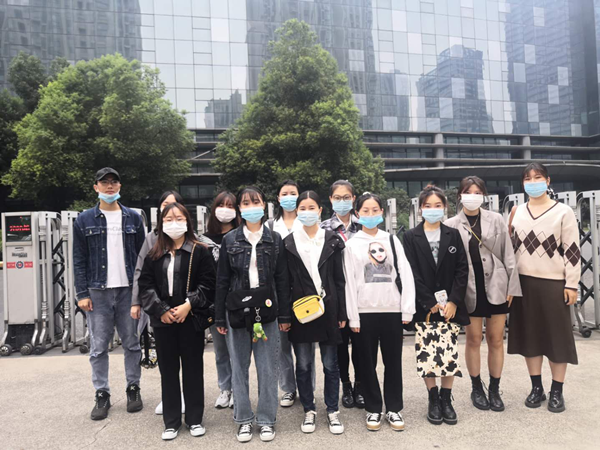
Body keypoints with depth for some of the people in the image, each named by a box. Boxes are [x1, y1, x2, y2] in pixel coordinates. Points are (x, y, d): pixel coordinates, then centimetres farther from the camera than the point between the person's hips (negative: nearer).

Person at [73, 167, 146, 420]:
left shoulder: (133, 218, 7)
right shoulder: (85, 220, 4)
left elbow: (143, 255, 7)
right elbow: (79, 260, 2)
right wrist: (82, 294, -4)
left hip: (129, 290, 1)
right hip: (98, 292, -1)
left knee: (132, 343, 9)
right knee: (99, 347, 5)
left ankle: (133, 389, 23)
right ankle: (102, 395, 18)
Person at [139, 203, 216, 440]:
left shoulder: (200, 251, -1)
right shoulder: (153, 254, 8)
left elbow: (208, 284, -6)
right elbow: (146, 286, 3)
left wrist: (188, 305, -16)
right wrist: (161, 310, -9)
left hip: (191, 319, -2)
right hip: (163, 321, 3)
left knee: (193, 369, 7)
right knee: (168, 371, 10)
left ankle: (195, 419, 22)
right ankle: (171, 422, 23)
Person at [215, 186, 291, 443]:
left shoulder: (274, 239, 3)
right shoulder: (229, 240, 3)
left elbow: (282, 280, 3)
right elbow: (222, 281, 3)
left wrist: (284, 315, 0)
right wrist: (219, 318, 1)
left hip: (267, 311, 0)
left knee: (267, 369, 5)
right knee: (239, 368, 8)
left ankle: (266, 420, 20)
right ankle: (243, 420, 23)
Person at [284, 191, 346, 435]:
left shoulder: (332, 241, 3)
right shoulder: (289, 243, 2)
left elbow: (339, 280, 3)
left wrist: (342, 313, 0)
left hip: (328, 309, 0)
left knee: (330, 364, 9)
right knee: (303, 364, 8)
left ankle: (332, 412, 24)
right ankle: (309, 411, 25)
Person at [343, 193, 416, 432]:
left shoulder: (392, 240, 6)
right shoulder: (352, 244, 3)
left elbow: (406, 275, 2)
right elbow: (349, 282, -1)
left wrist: (407, 309, -5)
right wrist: (353, 317, -6)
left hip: (392, 310, 1)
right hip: (364, 312, -1)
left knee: (393, 361, 9)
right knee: (368, 363, 8)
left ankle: (394, 408, 24)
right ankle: (373, 408, 23)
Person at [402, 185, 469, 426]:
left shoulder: (453, 234, 5)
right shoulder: (411, 237, -1)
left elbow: (462, 269, 2)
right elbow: (411, 273, -6)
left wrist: (454, 302, -8)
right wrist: (431, 304, -11)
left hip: (450, 304, 2)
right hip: (424, 306, -1)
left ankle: (446, 399, 19)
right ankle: (433, 400, 18)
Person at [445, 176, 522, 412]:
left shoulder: (496, 220, 3)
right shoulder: (451, 225, -1)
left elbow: (508, 255, 4)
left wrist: (512, 286, -1)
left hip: (496, 286, 1)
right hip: (470, 288, -1)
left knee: (496, 339, 7)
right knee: (473, 339, 7)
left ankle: (495, 390, 21)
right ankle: (477, 389, 23)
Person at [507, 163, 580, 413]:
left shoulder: (563, 212, -3)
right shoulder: (517, 213, 7)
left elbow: (572, 250, -4)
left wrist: (572, 284, -8)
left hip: (553, 283, -3)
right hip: (523, 282, 4)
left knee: (557, 336, 5)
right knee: (529, 335, 9)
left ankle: (557, 392, 18)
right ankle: (536, 388, 23)